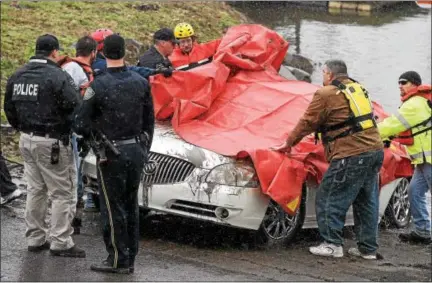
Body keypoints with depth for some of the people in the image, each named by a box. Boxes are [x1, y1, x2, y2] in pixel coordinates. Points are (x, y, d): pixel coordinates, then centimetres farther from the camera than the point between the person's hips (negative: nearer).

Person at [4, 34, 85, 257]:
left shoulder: (17, 77, 7)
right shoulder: (58, 76, -17)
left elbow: (9, 108, 15)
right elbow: (74, 108, -20)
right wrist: (72, 131, -2)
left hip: (26, 140, 8)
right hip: (52, 142, -8)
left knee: (35, 190, 19)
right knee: (62, 193, 0)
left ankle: (35, 238, 24)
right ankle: (60, 242, 1)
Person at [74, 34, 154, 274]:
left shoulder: (98, 86, -16)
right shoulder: (140, 82, 0)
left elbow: (80, 124, -13)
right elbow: (149, 121, 8)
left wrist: (94, 135, 8)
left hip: (111, 154, -5)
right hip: (137, 150, 5)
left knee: (112, 207, 3)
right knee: (130, 205, 14)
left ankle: (118, 259, 7)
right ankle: (129, 259, 20)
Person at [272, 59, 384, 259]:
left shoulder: (326, 94, -5)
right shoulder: (358, 89, 18)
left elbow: (307, 123, -1)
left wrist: (288, 143, 11)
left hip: (351, 155, -8)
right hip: (375, 150, 8)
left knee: (330, 199, 1)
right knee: (366, 202, 14)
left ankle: (332, 244, 0)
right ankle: (368, 248, 17)